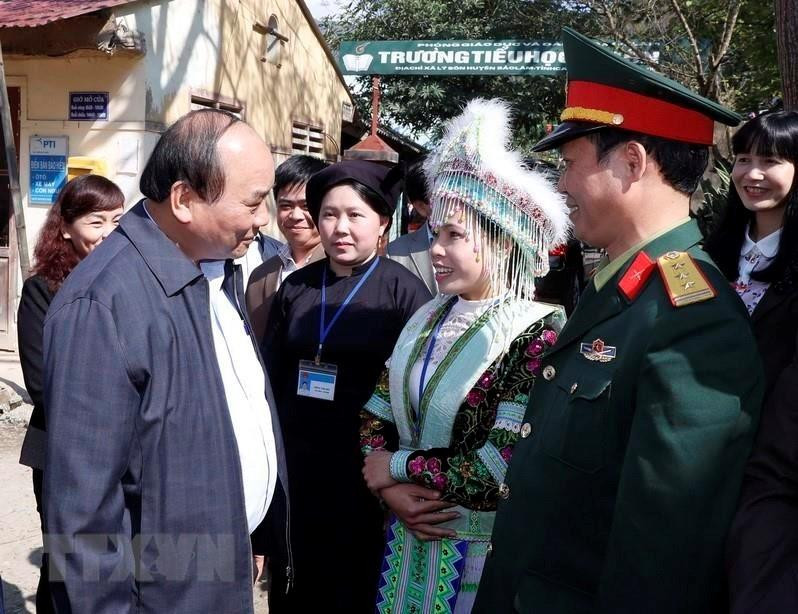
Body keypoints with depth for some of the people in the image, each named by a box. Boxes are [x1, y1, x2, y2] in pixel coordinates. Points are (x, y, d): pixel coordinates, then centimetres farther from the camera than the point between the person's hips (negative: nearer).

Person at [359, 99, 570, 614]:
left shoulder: (537, 333, -18)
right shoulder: (428, 320, 3)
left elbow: (501, 470, -23)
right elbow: (376, 415, 3)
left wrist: (397, 468, -13)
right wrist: (392, 491, -15)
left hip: (480, 550, -6)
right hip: (409, 538, 6)